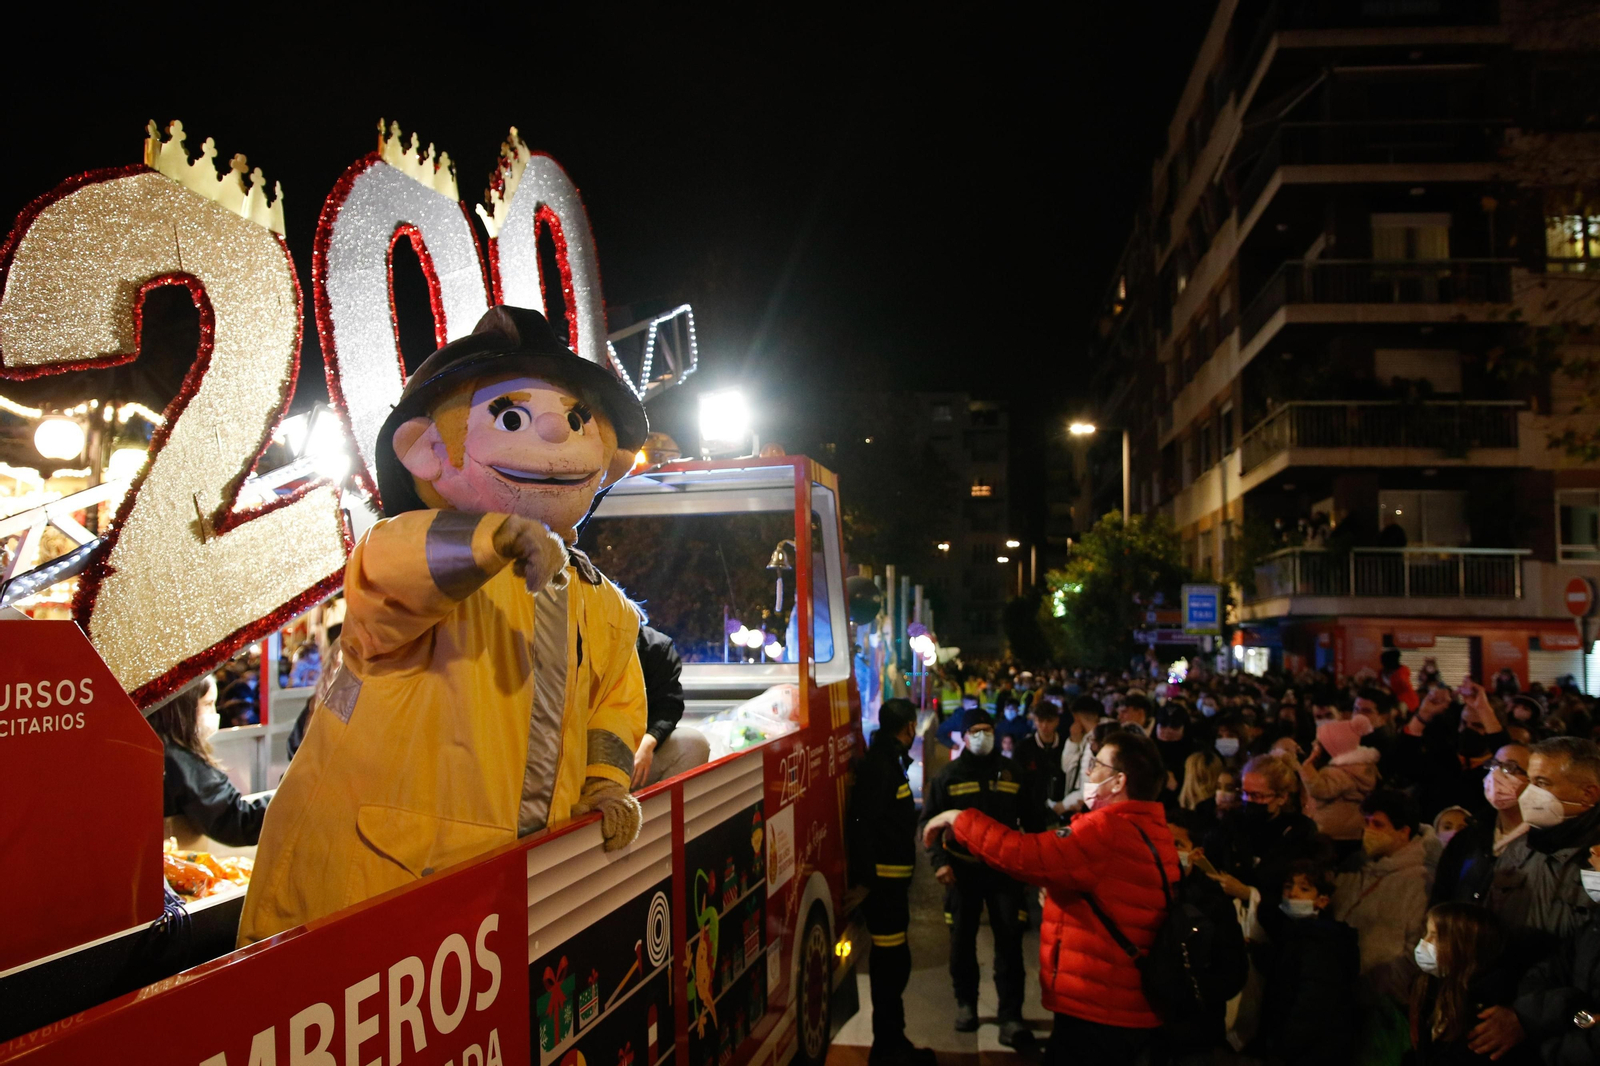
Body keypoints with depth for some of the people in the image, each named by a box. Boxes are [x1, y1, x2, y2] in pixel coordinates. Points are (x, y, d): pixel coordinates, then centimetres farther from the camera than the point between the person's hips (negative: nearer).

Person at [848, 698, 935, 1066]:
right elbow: (865, 824, -24)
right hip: (883, 879, -10)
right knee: (892, 961, -4)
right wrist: (866, 877, -25)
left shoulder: (889, 760, 14)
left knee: (892, 962, 16)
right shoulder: (880, 764, -17)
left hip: (891, 878, 10)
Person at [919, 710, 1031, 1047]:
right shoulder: (948, 775, 2)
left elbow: (1027, 818, 12)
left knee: (1009, 940, -4)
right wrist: (939, 861, -9)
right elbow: (929, 820, 1)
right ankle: (966, 1003, 27)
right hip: (962, 869, 0)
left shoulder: (1011, 772, 8)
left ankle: (1011, 1016, 0)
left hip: (1004, 868, 1)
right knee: (962, 940, 9)